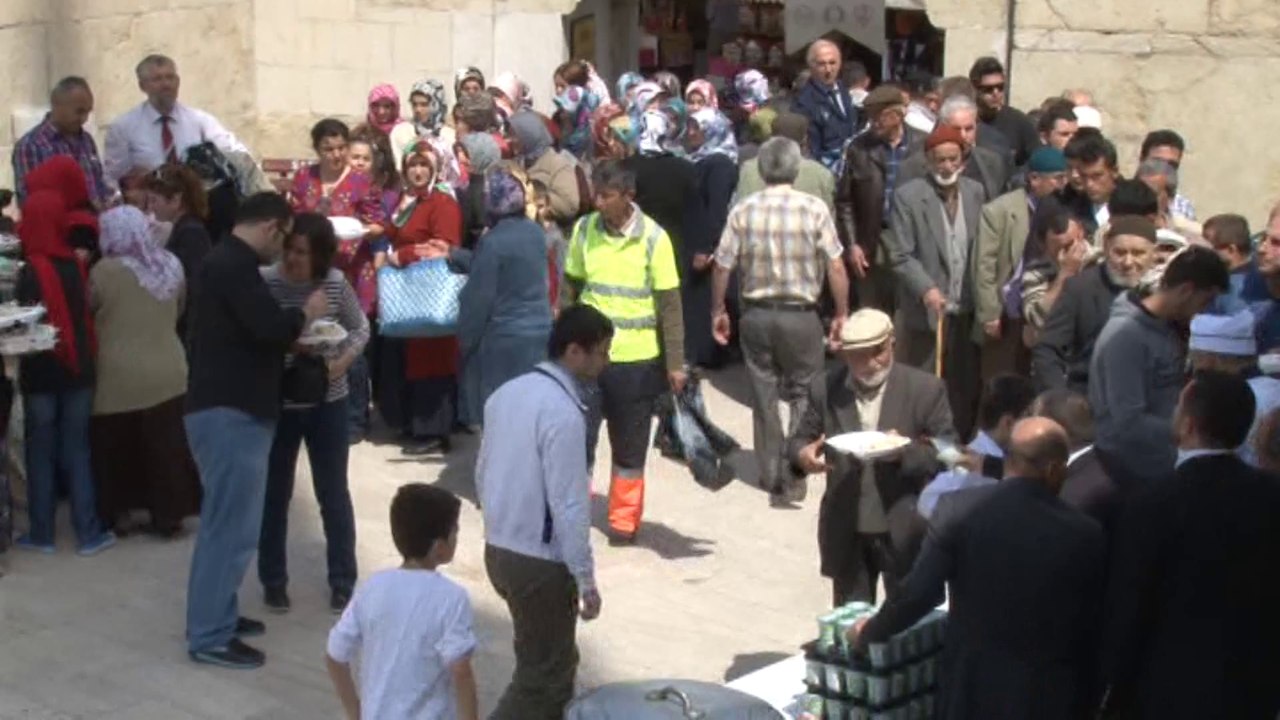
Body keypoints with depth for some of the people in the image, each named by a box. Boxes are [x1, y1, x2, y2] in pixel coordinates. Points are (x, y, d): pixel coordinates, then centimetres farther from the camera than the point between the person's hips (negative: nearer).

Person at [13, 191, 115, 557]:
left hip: (41, 373, -4)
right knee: (77, 451, 10)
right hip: (79, 368, 4)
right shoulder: (77, 265, -1)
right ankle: (88, 533, 11)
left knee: (40, 454, 9)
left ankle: (41, 533, 16)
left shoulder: (30, 272, -16)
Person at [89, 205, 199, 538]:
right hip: (167, 372, 4)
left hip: (120, 377, -4)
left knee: (118, 447, 11)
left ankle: (120, 512, 18)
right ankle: (169, 514, 16)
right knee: (166, 446, 10)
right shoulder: (171, 265, 1)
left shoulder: (104, 271, -14)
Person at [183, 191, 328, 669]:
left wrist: (291, 332, 8)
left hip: (228, 408, 11)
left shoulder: (227, 261, 17)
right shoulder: (234, 265, -17)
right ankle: (209, 637, 0)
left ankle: (216, 617, 26)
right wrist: (307, 313, -8)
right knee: (232, 526, -6)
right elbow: (271, 327, -26)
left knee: (226, 522, 17)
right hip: (229, 413, -11)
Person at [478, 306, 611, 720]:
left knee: (551, 659, 23)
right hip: (540, 561, -9)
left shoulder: (506, 394, 5)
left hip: (499, 550, 9)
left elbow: (484, 473, 13)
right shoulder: (563, 412, -22)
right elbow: (569, 506, -22)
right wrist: (586, 580, -14)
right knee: (542, 675, 5)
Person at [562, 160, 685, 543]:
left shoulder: (654, 238, -11)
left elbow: (670, 304, -7)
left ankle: (624, 519, 24)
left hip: (636, 358, -2)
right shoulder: (583, 229, -2)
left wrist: (675, 363, -7)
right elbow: (570, 288, 7)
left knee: (630, 444, 10)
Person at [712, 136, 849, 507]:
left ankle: (772, 476, 22)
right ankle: (793, 477, 2)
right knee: (804, 394, 11)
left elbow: (723, 267, -2)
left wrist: (718, 311, 11)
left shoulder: (743, 211, -5)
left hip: (756, 314, 2)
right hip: (801, 316, -2)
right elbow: (836, 268, -10)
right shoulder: (814, 209, -9)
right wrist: (842, 313, 1)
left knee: (764, 396, 14)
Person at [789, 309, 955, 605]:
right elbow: (800, 438, 7)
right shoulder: (825, 388, 0)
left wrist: (905, 451, -26)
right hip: (846, 533, 2)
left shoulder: (925, 389, -7)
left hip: (904, 533, -2)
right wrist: (802, 454, -17)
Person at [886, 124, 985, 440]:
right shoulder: (908, 196, -6)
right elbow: (900, 255, -9)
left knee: (966, 391, 9)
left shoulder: (976, 192, 7)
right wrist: (926, 289, -21)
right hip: (927, 313, -4)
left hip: (968, 312, 4)